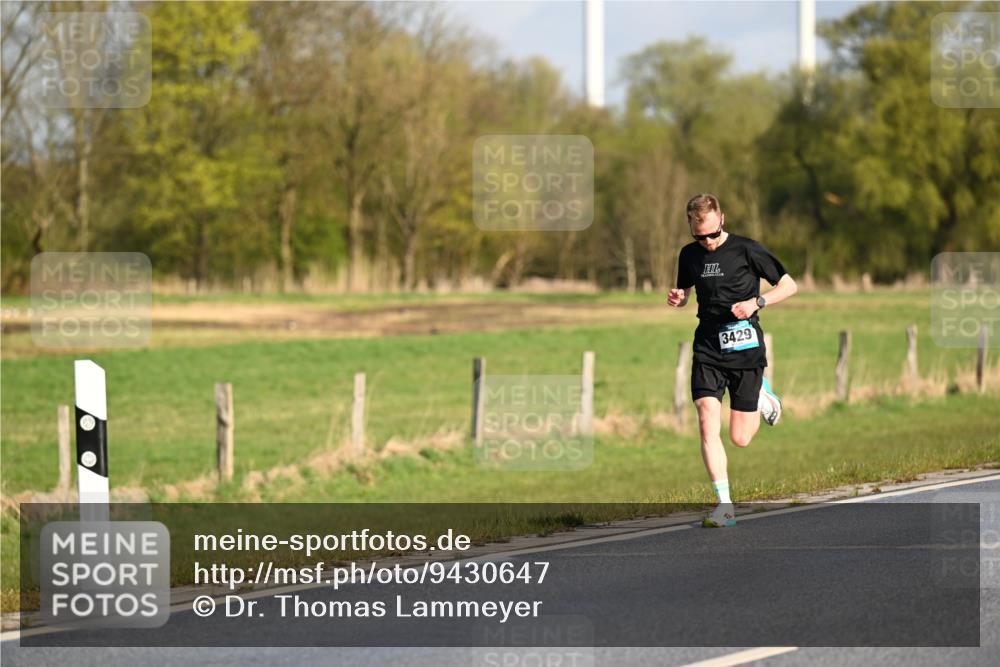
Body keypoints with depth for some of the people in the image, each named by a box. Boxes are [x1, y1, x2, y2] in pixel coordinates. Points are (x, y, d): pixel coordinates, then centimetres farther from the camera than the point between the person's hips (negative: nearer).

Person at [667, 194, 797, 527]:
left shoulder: (746, 249, -5)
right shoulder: (689, 255, 7)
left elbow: (788, 285, 1)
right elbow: (684, 293, 24)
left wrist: (756, 303, -15)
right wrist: (677, 299, -1)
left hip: (744, 347, -3)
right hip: (708, 348, 3)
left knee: (741, 438, 1)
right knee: (707, 424, -15)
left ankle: (762, 395, 34)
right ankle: (724, 505, -9)